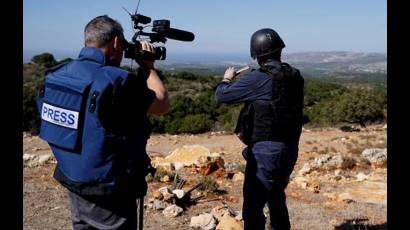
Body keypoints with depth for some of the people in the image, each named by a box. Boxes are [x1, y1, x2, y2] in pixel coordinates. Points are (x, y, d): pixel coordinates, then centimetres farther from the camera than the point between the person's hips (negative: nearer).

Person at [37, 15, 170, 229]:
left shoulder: (58, 74, -2)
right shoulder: (116, 81, -24)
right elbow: (163, 105, -9)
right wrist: (148, 66, 3)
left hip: (72, 184, 7)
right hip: (109, 194, -7)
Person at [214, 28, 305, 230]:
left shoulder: (258, 79, -16)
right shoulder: (295, 76, 4)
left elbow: (221, 95, -8)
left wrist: (227, 79, 12)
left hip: (265, 150, -8)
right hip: (290, 149, 8)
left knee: (253, 206, 1)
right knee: (276, 198, 25)